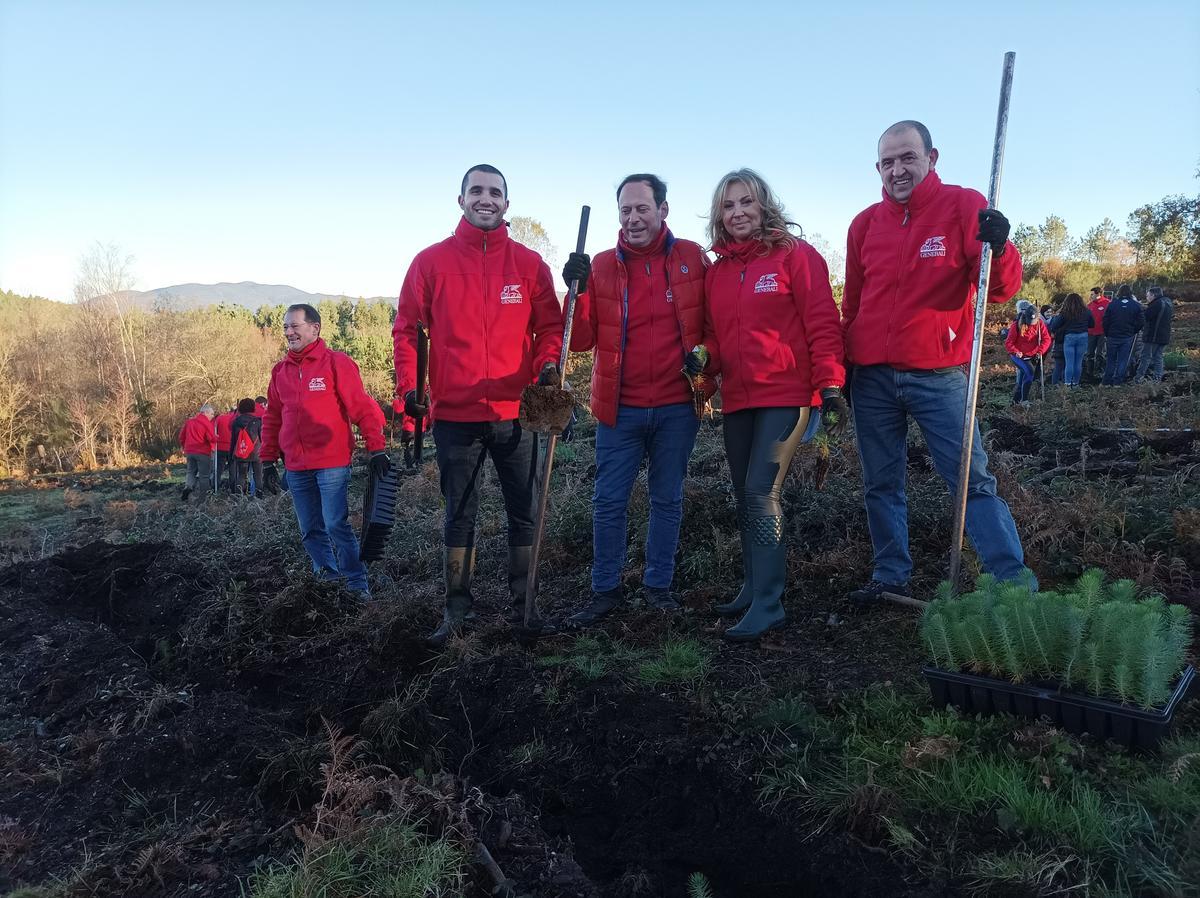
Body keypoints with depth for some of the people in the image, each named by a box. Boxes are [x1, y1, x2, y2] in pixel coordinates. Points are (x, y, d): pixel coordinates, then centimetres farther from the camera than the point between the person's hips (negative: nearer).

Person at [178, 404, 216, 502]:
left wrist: (183, 446, 26)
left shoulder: (189, 421, 9)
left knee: (191, 472, 19)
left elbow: (182, 435, 13)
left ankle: (188, 486, -9)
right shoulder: (207, 423, -12)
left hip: (189, 452, 5)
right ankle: (203, 498, 6)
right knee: (204, 475, 4)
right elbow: (212, 438, -17)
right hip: (203, 453, -5)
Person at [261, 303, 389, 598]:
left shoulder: (336, 363, -5)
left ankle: (357, 585, 2)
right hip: (296, 468, 6)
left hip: (332, 464, -6)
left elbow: (362, 408, -8)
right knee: (310, 530, 11)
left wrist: (376, 449, -13)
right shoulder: (280, 370, 12)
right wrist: (268, 460, 15)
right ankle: (327, 578, 24)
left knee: (336, 525, -8)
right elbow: (272, 418, 18)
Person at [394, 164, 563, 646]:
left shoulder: (529, 263, 6)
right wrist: (408, 385, -4)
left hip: (516, 411, 1)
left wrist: (547, 363, -12)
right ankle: (457, 610, 17)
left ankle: (523, 606, 19)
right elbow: (406, 328, 6)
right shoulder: (431, 261, 4)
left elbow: (549, 325, 7)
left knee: (525, 513, 6)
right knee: (459, 514, 8)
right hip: (454, 413, 0)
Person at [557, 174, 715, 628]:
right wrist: (578, 291, -15)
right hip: (619, 408, 0)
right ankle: (605, 591, 17)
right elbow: (581, 340, -1)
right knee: (609, 501, 3)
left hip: (676, 407, 0)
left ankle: (659, 585, 25)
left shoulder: (692, 259, 1)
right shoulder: (601, 266, 2)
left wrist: (704, 352, -9)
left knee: (667, 500, 11)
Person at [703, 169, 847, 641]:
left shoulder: (796, 256, -4)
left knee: (761, 492, -13)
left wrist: (831, 386, -14)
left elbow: (822, 324, -8)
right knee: (746, 495, 12)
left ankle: (767, 604, -5)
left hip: (785, 395, -6)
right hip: (737, 401, 7)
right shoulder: (716, 270, 13)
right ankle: (753, 587, 26)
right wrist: (705, 362, -3)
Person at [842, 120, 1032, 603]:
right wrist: (845, 366, 15)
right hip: (871, 378, 4)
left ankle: (1015, 582, 2)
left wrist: (998, 247, -28)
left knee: (973, 481, -5)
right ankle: (891, 577, 22)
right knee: (881, 486, 10)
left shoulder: (964, 206, -1)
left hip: (938, 376, -3)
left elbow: (1001, 290, -8)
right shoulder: (865, 223, 8)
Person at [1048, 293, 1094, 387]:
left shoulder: (1064, 312, -6)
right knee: (1079, 362, 9)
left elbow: (1054, 326, -7)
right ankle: (1076, 382, 15)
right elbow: (1092, 324, 13)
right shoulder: (1086, 311, 2)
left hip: (1069, 337, -2)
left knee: (1069, 362, 2)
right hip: (1083, 336, 2)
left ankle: (1068, 383, 2)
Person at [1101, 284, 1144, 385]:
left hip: (1113, 336, 0)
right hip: (1128, 337, 0)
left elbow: (1106, 321, -5)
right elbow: (1141, 321, -3)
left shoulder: (1112, 304, -5)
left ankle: (1107, 381, 10)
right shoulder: (1136, 305, -2)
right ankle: (1117, 381, 3)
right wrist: (1134, 332, 11)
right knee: (1123, 360, 6)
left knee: (1111, 359, 10)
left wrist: (1106, 334, 6)